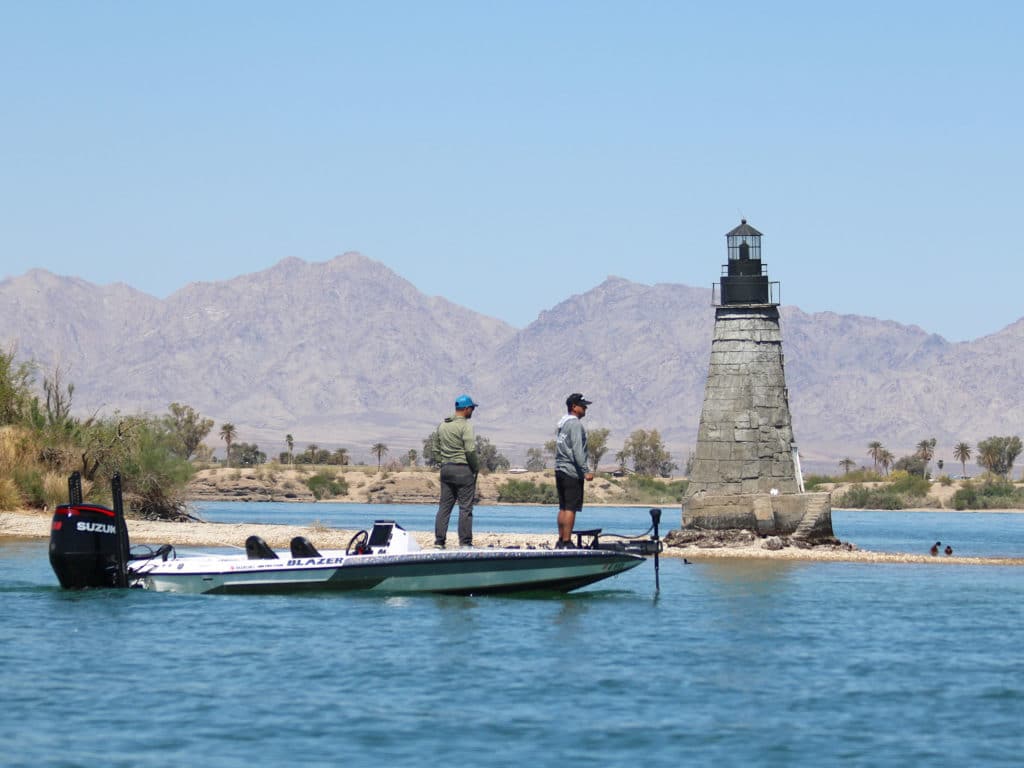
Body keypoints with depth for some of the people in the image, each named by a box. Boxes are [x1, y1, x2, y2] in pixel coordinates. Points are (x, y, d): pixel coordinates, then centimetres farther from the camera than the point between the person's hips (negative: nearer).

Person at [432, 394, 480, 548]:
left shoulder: (442, 425, 12)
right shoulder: (465, 425, -11)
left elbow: (435, 448, 16)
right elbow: (470, 450, -17)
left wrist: (442, 463, 17)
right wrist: (476, 467, -5)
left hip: (446, 469, 7)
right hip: (463, 469, -7)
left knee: (444, 506, 9)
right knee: (465, 507, -2)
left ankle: (439, 541, 7)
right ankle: (465, 542, -3)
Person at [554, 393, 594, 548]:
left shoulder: (562, 423, 18)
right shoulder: (575, 424, -11)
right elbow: (577, 450, -19)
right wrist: (586, 471, -20)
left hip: (560, 470, 10)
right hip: (572, 471, -10)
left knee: (563, 507, 12)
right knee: (570, 508, -9)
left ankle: (561, 541, 14)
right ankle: (566, 542, -12)